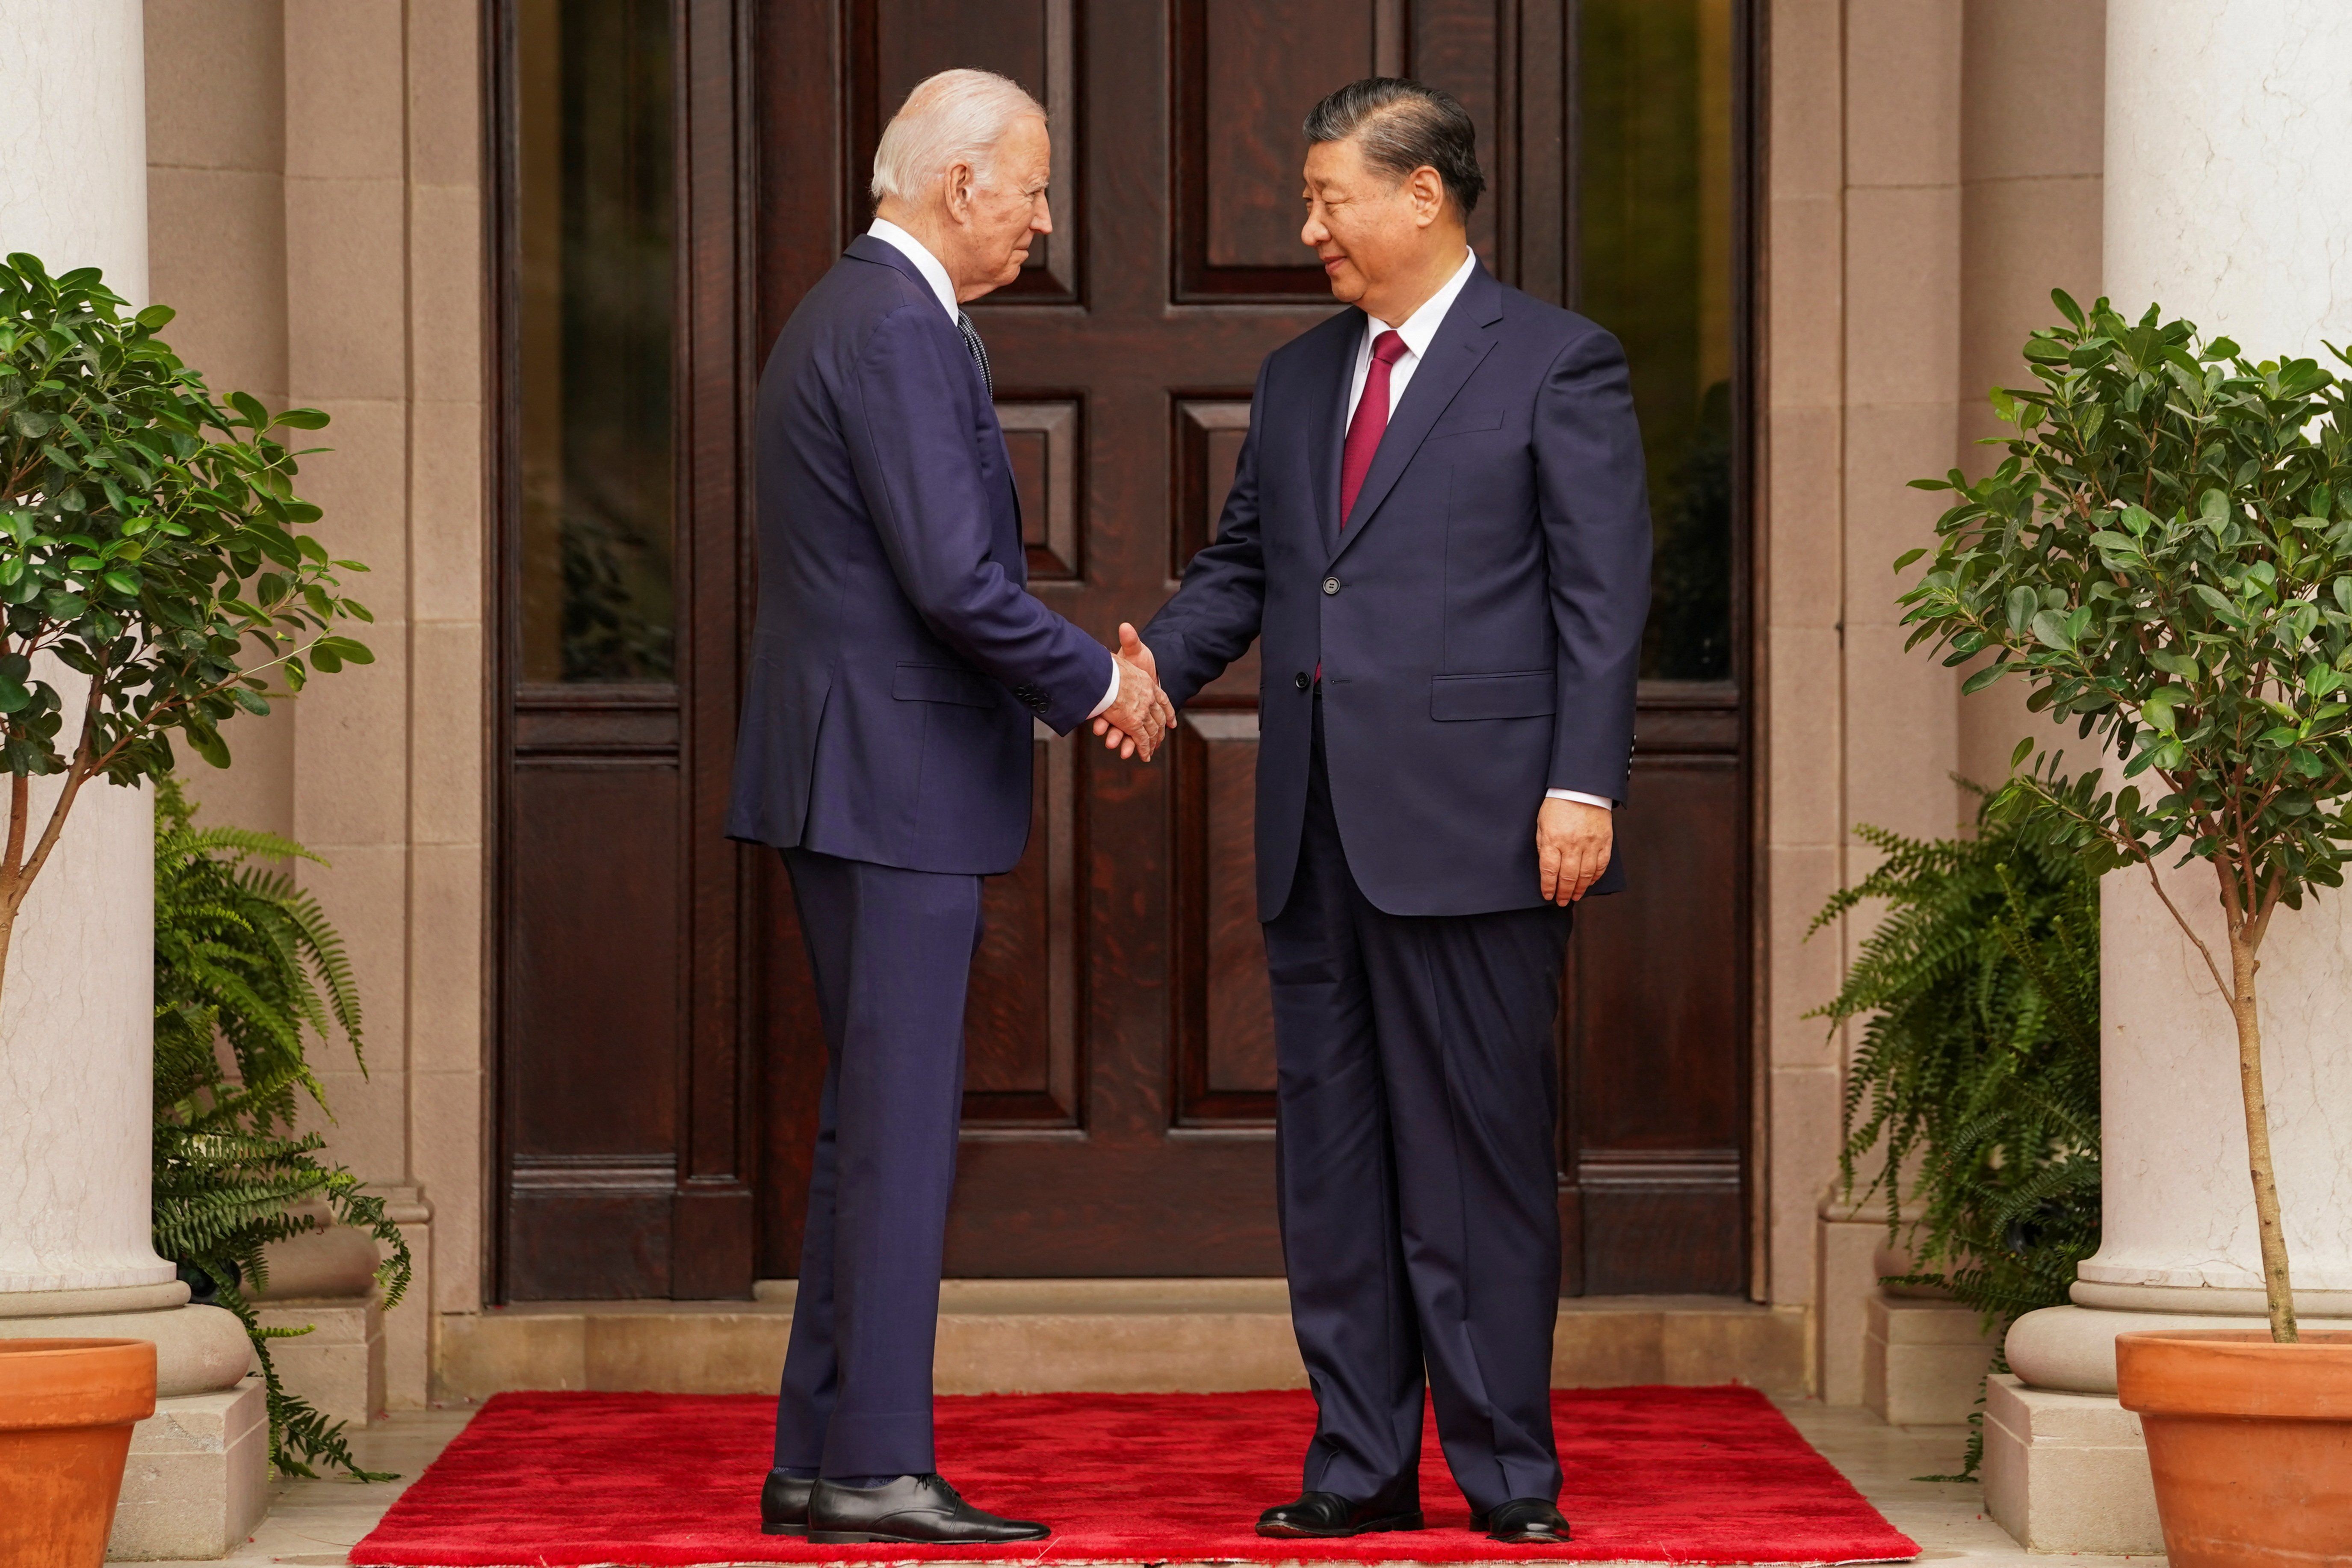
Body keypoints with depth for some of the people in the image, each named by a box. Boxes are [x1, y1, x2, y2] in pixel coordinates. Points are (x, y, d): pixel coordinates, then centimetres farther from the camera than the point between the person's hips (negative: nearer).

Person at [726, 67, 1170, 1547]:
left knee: (875, 1123, 13)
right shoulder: (899, 335, -16)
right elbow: (956, 581, -22)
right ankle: (874, 1467, -4)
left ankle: (820, 1458, 16)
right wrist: (1101, 680, -8)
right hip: (892, 783, -11)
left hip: (867, 778, 11)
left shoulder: (858, 316, 18)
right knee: (900, 1124, -7)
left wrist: (1086, 679, 13)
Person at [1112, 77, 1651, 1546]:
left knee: (1477, 1149, -2)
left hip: (1470, 821, -6)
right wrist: (1154, 670, -1)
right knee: (1331, 1149, 8)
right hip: (1318, 828, 6)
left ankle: (1509, 1471, 5)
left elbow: (1604, 594, -5)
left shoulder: (1558, 365, -1)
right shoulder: (1298, 378, 18)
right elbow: (1240, 567, 19)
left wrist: (1582, 787, -13)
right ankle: (1359, 1467, 14)